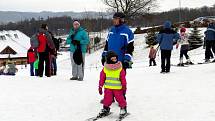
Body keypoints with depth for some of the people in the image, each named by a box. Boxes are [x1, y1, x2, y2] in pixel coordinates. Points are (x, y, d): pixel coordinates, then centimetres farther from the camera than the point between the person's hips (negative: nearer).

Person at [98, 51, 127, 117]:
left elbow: (123, 78, 2)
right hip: (108, 87, 1)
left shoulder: (120, 68, -3)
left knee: (120, 98, -1)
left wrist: (124, 87, 1)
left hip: (118, 88, -1)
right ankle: (105, 108, 22)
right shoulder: (105, 69, -2)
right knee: (107, 99, 1)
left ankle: (123, 108, 20)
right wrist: (100, 87, 4)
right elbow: (102, 78, 3)